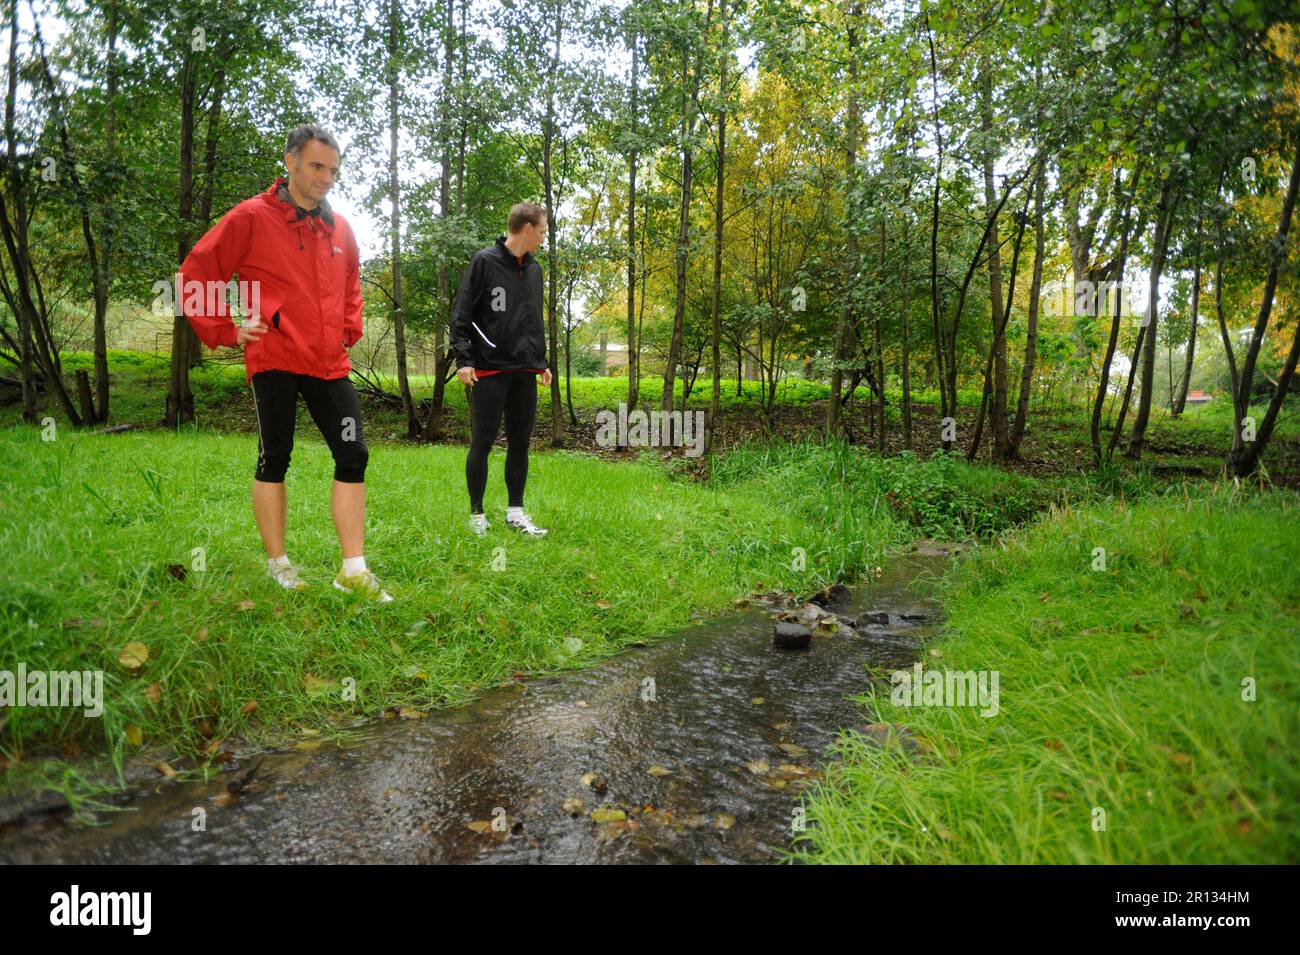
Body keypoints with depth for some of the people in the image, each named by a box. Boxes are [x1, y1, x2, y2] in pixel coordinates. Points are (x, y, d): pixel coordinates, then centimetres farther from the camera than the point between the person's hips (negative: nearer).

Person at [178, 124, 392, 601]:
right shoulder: (251, 218, -4)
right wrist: (225, 330, -4)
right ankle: (277, 562, 18)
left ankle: (354, 569, 5)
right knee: (274, 459, 4)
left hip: (330, 363, 5)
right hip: (274, 360, -5)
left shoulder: (340, 227, 12)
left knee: (353, 456, -1)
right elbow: (194, 274, 0)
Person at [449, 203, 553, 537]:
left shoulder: (534, 268, 15)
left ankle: (515, 511, 18)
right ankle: (477, 513, 11)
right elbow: (461, 315, -7)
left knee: (520, 443, 8)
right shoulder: (484, 261, -5)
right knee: (482, 443, -1)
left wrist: (541, 361, 19)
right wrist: (463, 359, -15)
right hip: (489, 370, -6)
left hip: (524, 372, 6)